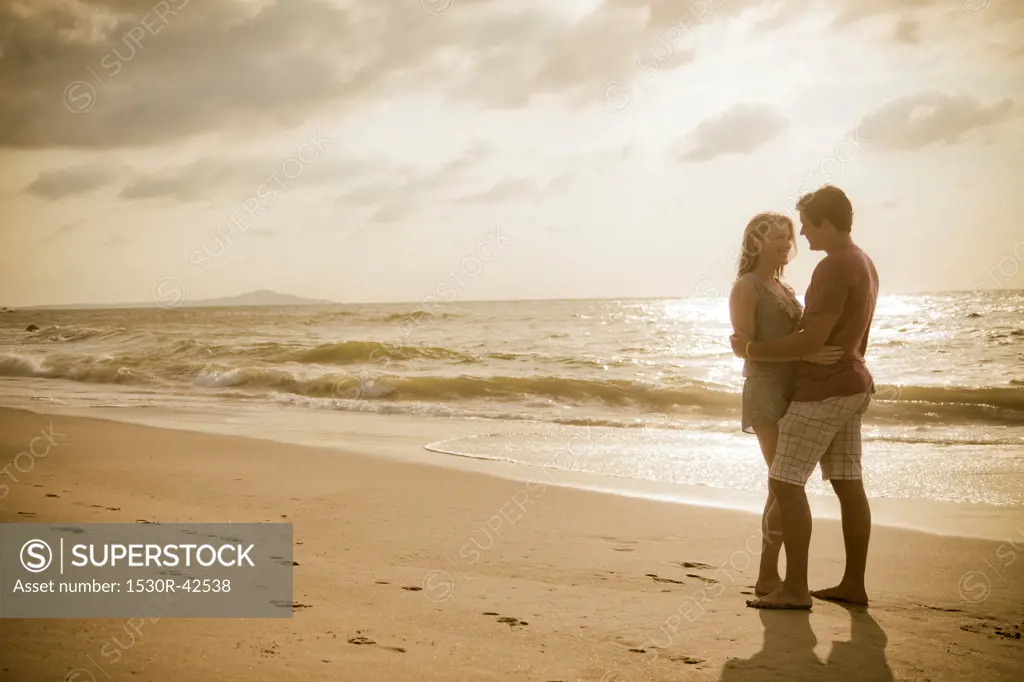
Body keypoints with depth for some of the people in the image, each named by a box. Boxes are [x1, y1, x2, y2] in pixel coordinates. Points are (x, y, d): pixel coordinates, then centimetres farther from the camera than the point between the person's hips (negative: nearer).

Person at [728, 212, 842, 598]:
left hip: (791, 395, 9)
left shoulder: (783, 289, 18)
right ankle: (767, 577, -2)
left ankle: (770, 575, 15)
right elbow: (746, 347, -17)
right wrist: (807, 354, -27)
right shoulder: (746, 287, -7)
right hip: (766, 395, -8)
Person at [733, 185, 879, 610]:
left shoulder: (834, 268, -19)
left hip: (823, 391, -10)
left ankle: (795, 588, -6)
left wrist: (753, 349, -14)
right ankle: (853, 584, 16)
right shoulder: (863, 263, 14)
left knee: (785, 482, -7)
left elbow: (813, 340, -24)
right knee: (848, 485, 11)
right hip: (852, 386, 10)